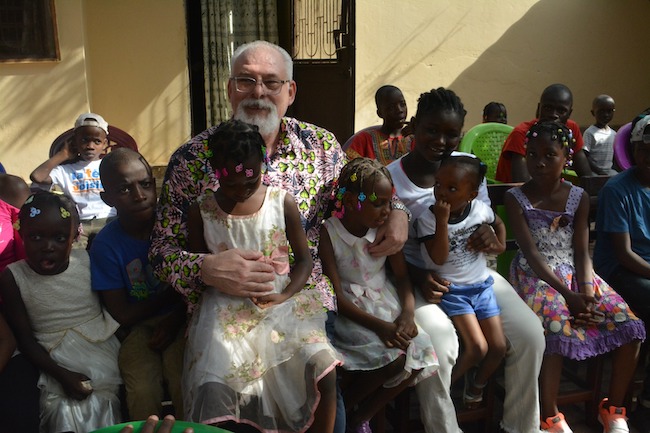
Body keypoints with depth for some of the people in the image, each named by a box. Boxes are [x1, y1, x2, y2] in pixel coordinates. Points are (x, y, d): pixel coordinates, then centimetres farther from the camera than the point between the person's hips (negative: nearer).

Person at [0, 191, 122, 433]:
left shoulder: (87, 260, -7)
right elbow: (25, 340, -6)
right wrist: (62, 375, -14)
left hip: (103, 347, 1)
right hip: (57, 360, -1)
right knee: (67, 412, -15)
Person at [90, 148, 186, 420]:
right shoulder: (105, 245, -10)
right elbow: (122, 315, -7)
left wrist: (177, 317, -15)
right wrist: (173, 294, -8)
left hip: (176, 318, 1)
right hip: (138, 326, 0)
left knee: (185, 386, -21)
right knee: (143, 392, -22)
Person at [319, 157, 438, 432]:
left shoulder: (386, 228, -2)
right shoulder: (328, 234, -15)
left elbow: (402, 276, 3)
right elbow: (336, 296, -16)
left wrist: (407, 313, -17)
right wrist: (378, 326, -26)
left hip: (386, 304, 5)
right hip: (350, 312, -5)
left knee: (421, 353, -15)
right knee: (394, 356, -26)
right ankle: (339, 408, 2)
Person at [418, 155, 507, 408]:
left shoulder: (480, 209, -3)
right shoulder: (428, 218, -15)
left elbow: (498, 223, 21)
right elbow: (438, 259, -24)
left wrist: (500, 245, 4)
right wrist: (442, 220, -29)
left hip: (481, 285, 5)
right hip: (451, 290, -5)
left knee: (498, 347, 4)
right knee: (477, 347, -18)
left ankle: (477, 385, 33)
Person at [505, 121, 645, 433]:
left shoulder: (579, 198, 3)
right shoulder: (515, 198, -8)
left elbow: (582, 252, 0)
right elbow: (531, 252, -14)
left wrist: (587, 293, -18)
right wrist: (568, 294, -22)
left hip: (575, 273, 5)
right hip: (535, 276, -4)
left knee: (630, 327, -12)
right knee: (558, 330, -32)